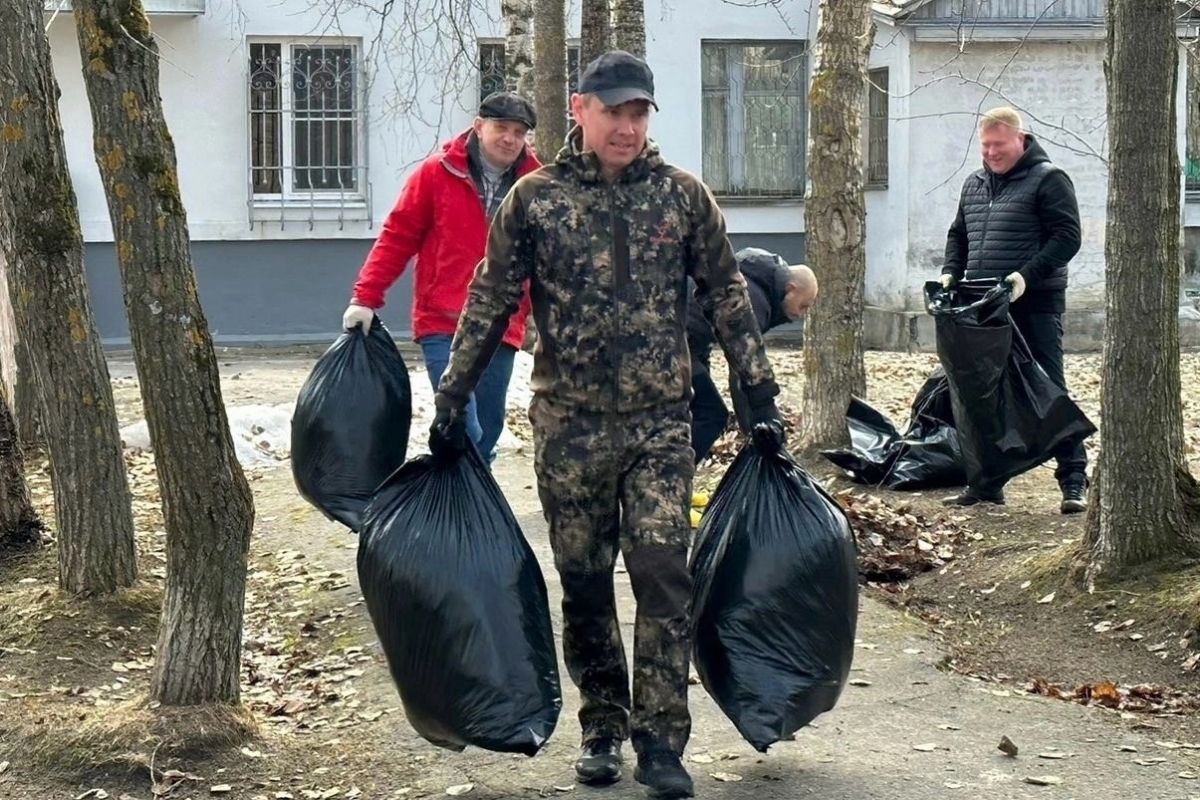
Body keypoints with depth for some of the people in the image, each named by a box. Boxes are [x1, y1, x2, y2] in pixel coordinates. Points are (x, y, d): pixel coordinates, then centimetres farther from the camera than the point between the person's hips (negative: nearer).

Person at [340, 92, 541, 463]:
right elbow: (397, 237, 2)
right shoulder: (437, 173, 0)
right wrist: (365, 298, -3)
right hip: (443, 325, -3)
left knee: (486, 435, 10)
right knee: (464, 431, -14)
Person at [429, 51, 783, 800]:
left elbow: (729, 299, 6)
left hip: (661, 422, 0)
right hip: (570, 425, 0)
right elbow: (489, 304, 3)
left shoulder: (684, 195, 1)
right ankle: (603, 730, 22)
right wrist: (453, 399, 1)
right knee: (584, 584, 8)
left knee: (664, 576, -7)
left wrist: (762, 397, 4)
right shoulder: (535, 199, -1)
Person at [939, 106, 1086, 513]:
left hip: (1033, 305, -7)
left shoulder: (1047, 179, -5)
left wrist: (1028, 274, -23)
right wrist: (951, 273, 7)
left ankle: (1074, 481, -3)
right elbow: (958, 235, 25)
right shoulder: (975, 184, 16)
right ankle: (987, 482, 15)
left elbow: (1067, 236, -12)